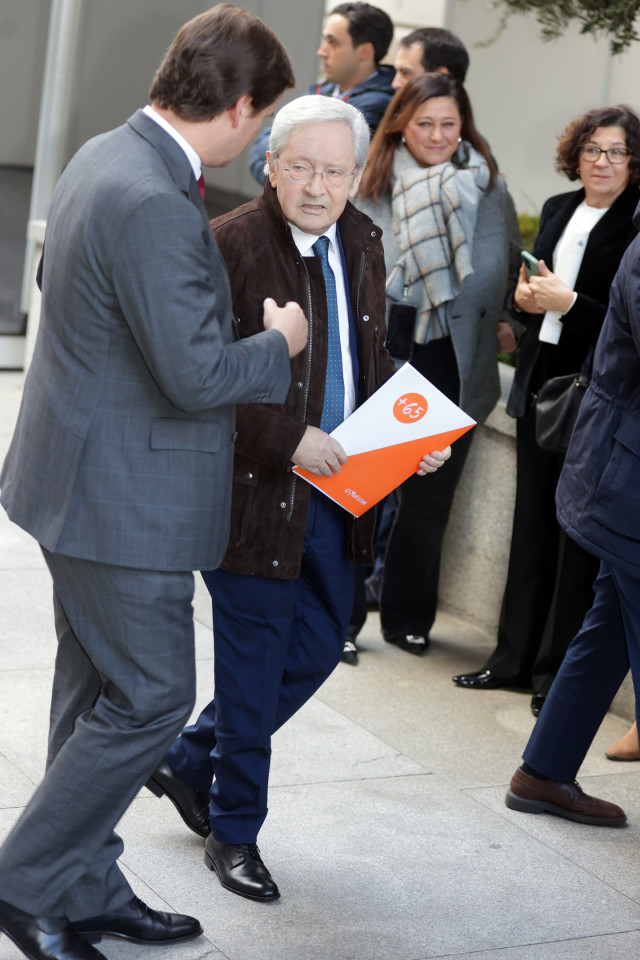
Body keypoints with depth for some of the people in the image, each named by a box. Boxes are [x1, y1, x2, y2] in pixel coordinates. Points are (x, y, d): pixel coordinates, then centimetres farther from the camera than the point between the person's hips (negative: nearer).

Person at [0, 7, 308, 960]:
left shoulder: (104, 156, 6)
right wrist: (277, 343, -8)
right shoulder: (156, 206, -27)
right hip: (125, 497, -11)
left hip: (82, 477, 11)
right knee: (151, 698, 2)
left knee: (97, 693, 18)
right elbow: (198, 375, -27)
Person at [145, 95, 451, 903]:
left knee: (317, 647, 16)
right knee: (254, 663, 5)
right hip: (252, 493, -7)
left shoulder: (361, 244, 7)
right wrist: (288, 440, -24)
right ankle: (233, 831, 25)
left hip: (334, 492, 8)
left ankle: (189, 761, 37)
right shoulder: (230, 246, -16)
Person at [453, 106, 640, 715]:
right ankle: (515, 658, 24)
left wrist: (568, 303, -19)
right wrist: (526, 296, 1)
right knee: (531, 527, 13)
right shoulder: (558, 209, 11)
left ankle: (558, 673, 11)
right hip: (540, 385, 7)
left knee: (577, 537, 1)